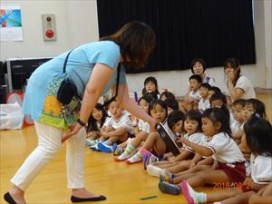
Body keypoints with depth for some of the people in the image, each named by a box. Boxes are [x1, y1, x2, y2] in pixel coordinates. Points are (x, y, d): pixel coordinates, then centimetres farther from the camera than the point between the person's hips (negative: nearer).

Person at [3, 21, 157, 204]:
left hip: (62, 92, 11)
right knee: (50, 146, -11)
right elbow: (92, 90, -20)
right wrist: (82, 122, -12)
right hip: (47, 86, -11)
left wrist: (150, 120, 20)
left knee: (78, 139, 11)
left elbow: (124, 100, 19)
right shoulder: (112, 51, -16)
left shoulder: (119, 65, 16)